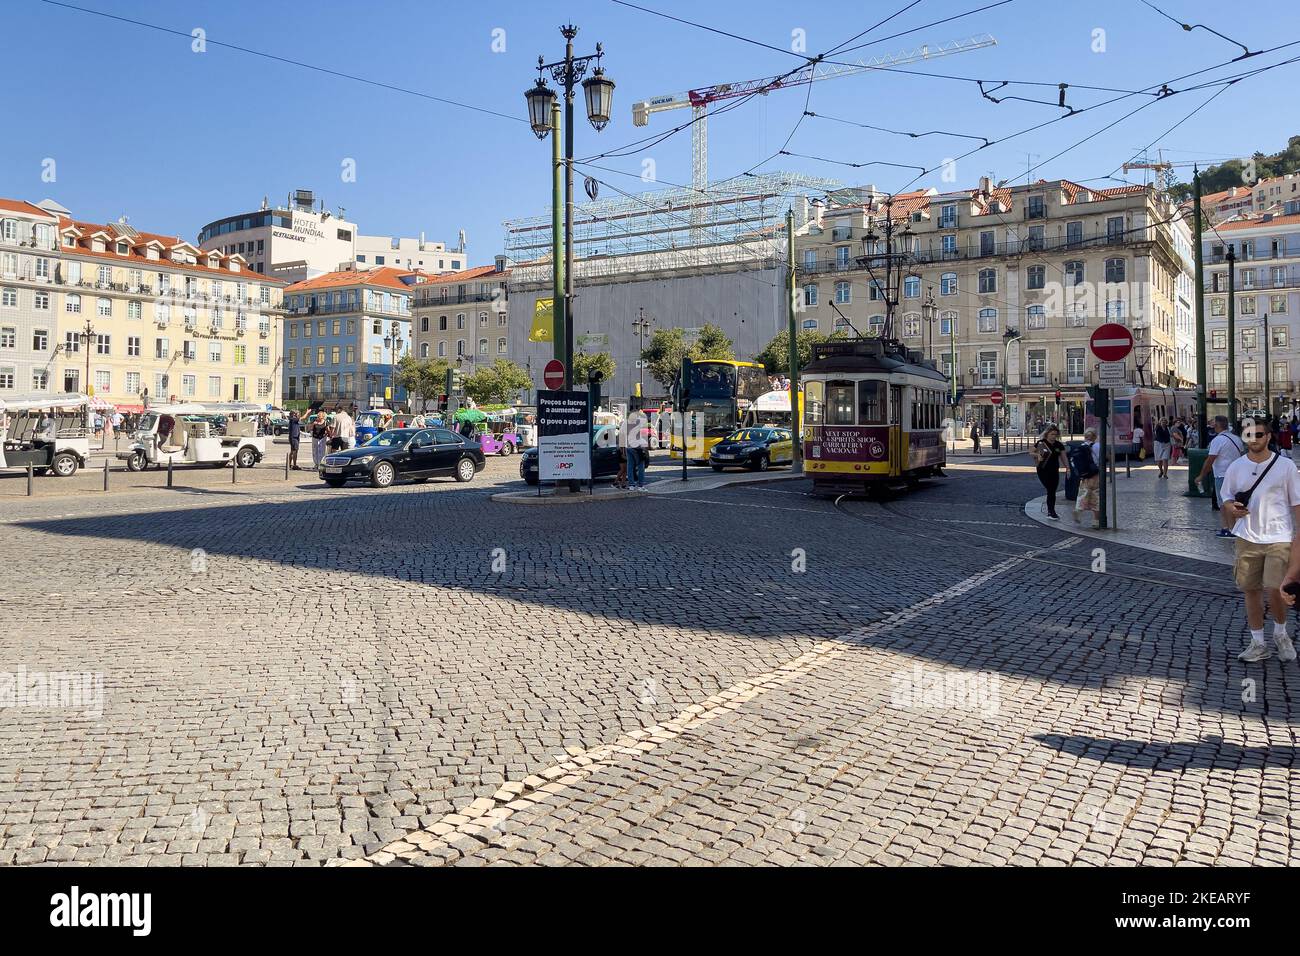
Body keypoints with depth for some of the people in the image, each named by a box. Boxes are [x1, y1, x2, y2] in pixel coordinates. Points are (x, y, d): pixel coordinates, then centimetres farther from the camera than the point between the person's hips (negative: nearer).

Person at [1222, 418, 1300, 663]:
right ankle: (1258, 644, 20)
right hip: (1247, 539, 3)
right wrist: (1231, 508, -12)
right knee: (1251, 590, 8)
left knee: (1275, 590, -10)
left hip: (1279, 539, -3)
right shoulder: (1236, 467, 4)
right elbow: (1227, 499, 12)